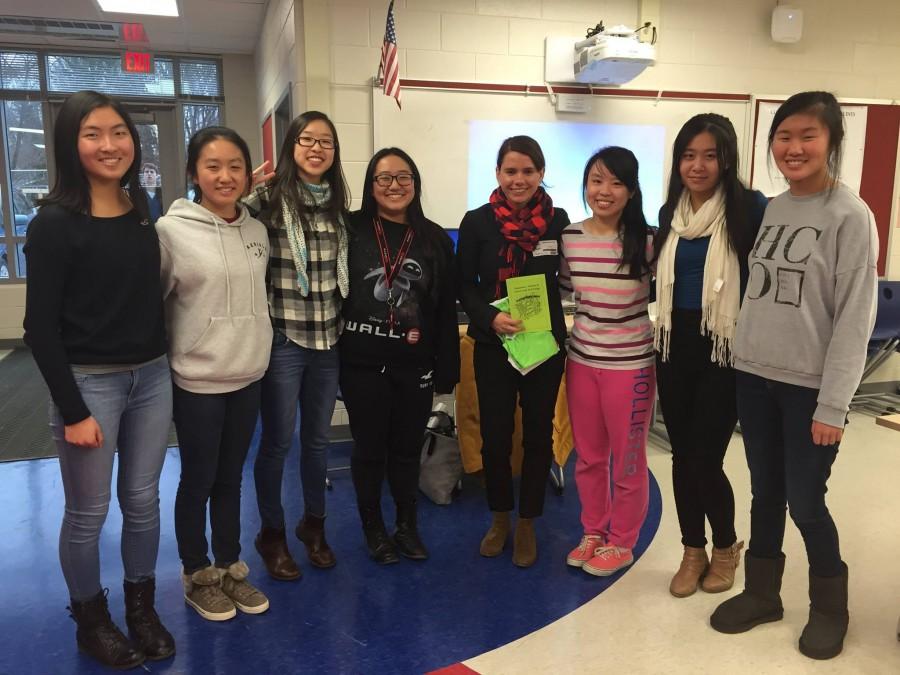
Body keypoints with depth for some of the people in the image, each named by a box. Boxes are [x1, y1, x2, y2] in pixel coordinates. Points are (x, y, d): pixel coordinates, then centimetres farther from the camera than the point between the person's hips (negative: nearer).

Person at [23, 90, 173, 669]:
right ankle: (91, 620, 32)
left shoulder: (142, 211, 6)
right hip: (89, 383, -5)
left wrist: (160, 367, 7)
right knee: (88, 513, 10)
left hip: (152, 378, 5)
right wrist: (73, 410, -14)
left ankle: (143, 609, 35)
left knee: (143, 502, 15)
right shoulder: (56, 222, -11)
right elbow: (41, 327, -12)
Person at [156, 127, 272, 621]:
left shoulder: (258, 231, 4)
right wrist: (166, 357, -4)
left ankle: (230, 568, 33)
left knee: (231, 479, 17)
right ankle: (197, 576, 30)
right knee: (197, 481, 10)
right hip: (196, 380, -5)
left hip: (248, 375, 5)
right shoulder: (172, 230, -12)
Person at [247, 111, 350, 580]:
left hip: (328, 338, 5)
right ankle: (272, 533, 27)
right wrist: (241, 189, -17)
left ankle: (314, 523, 35)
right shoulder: (267, 198, -7)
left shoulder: (339, 204, 9)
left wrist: (347, 324, 14)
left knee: (318, 438, 16)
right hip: (283, 338, -5)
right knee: (277, 441, 7)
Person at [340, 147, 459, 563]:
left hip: (415, 367, 2)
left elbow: (446, 310, 4)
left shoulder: (435, 239, 3)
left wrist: (446, 370, 3)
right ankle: (373, 528, 31)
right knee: (370, 449, 12)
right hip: (363, 365, -1)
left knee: (408, 449, 14)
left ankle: (407, 525, 33)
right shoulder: (351, 231, -4)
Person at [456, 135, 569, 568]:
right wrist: (491, 317, -18)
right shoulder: (477, 222, -4)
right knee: (495, 435, 7)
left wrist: (550, 325, -8)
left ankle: (527, 524, 27)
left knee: (537, 435, 9)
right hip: (493, 344, 0)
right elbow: (464, 285, -1)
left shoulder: (558, 221, -2)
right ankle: (499, 517, 30)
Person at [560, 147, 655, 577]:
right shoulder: (569, 238, -1)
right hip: (581, 360, 4)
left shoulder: (648, 241, -13)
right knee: (588, 457, 17)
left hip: (630, 364, -4)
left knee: (627, 460, 11)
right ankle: (592, 533, 37)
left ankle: (620, 543, 30)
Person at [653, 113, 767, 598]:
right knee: (682, 456, 11)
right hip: (675, 347, 5)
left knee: (706, 459, -2)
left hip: (725, 351, -5)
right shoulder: (670, 212, 8)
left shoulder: (750, 208, -10)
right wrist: (663, 338, 14)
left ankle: (726, 547, 26)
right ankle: (693, 551, 30)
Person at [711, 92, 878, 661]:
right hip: (755, 376, 5)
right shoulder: (770, 209, 7)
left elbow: (856, 316, -13)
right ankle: (762, 592, 32)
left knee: (804, 502, 4)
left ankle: (830, 607, 28)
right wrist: (742, 359, 7)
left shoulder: (850, 216, -10)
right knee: (766, 493, 15)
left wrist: (834, 404, -15)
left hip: (810, 385, -5)